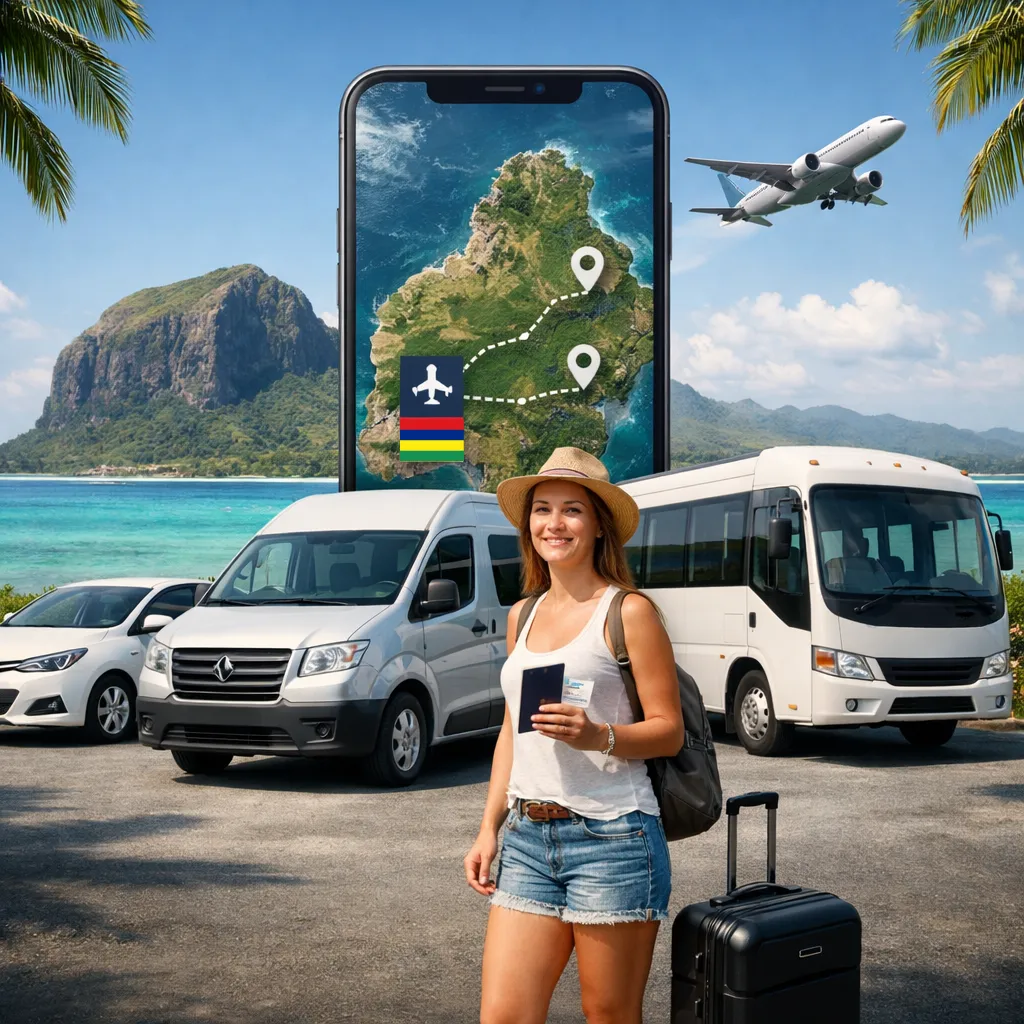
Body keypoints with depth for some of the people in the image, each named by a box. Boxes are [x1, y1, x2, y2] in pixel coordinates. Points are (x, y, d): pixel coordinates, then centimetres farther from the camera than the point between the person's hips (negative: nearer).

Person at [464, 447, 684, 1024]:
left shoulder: (629, 611, -4)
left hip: (612, 838, -5)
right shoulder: (523, 616, 15)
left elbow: (669, 731, -5)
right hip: (527, 839, 6)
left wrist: (598, 736, -22)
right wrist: (489, 829, 14)